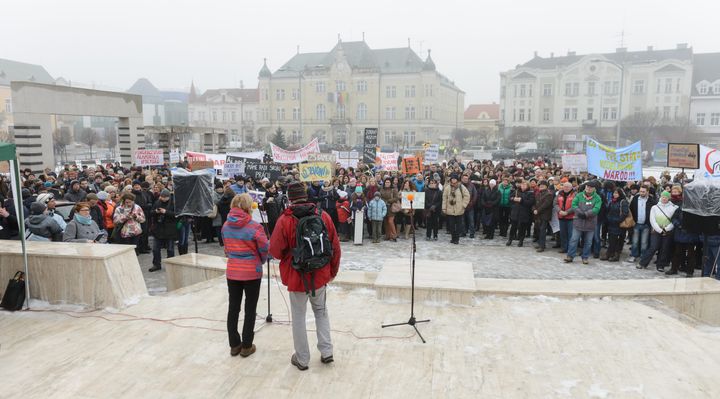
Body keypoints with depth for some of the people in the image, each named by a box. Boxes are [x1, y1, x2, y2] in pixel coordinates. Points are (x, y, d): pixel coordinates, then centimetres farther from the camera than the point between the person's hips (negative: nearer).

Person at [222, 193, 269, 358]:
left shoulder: (226, 226, -2)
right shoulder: (254, 226, -17)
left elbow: (226, 247, 5)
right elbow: (264, 249, -10)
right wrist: (261, 261, 10)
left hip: (232, 272, 4)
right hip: (252, 272, -4)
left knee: (233, 308, 13)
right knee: (250, 309, 8)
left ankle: (234, 345, 22)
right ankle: (246, 346, 15)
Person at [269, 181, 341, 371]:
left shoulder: (285, 220, -15)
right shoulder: (323, 216, -5)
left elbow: (275, 251, -10)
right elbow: (335, 247, 1)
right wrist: (332, 271, 15)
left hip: (296, 277, -3)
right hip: (320, 276, 3)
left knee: (298, 316, 12)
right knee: (321, 311, 22)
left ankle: (302, 359, 22)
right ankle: (326, 351, 19)